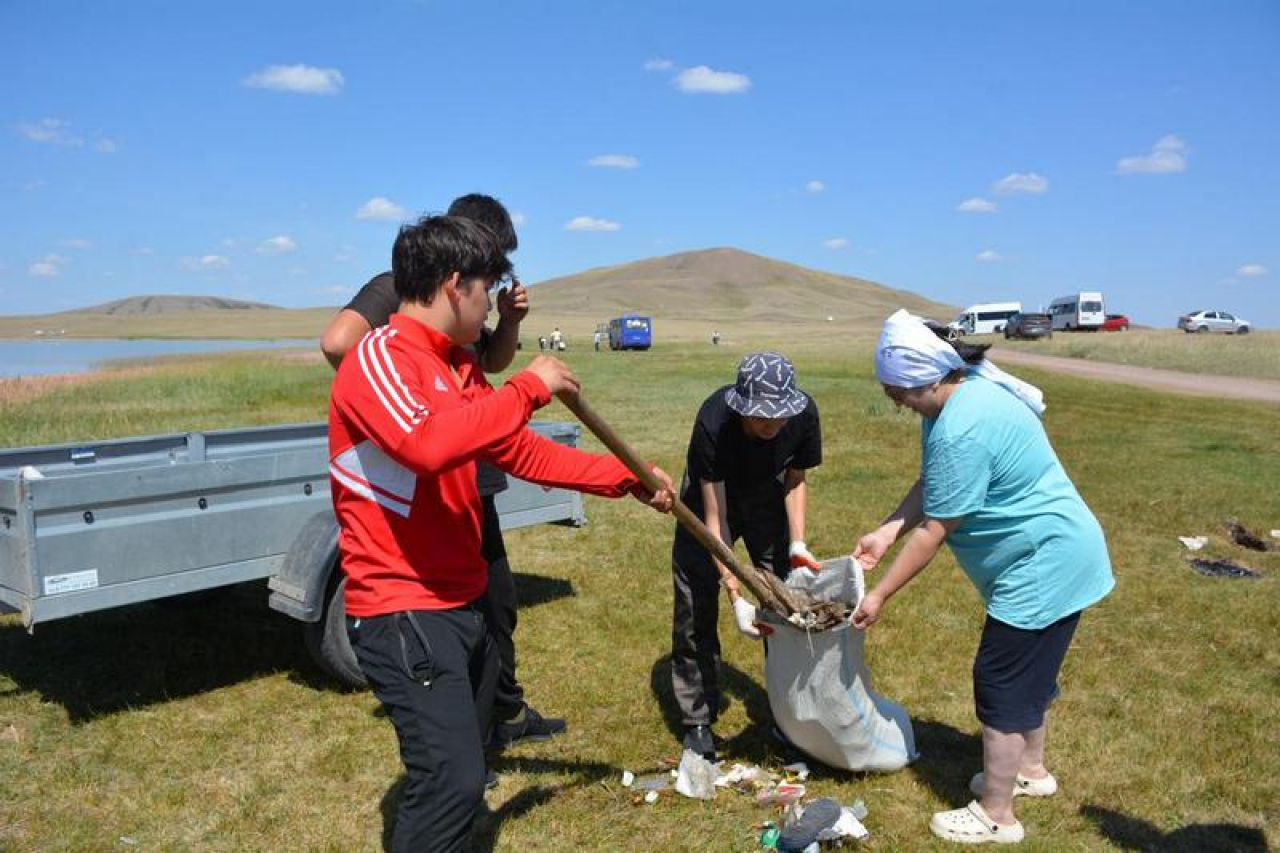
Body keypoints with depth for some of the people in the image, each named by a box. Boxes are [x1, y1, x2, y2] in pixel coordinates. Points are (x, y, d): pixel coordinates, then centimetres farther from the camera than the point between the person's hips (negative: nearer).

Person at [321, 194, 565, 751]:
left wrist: (509, 320, 4)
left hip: (472, 484, 9)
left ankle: (507, 714, 40)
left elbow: (493, 362, 24)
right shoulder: (395, 290, -16)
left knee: (498, 602, 21)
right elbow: (337, 342, -34)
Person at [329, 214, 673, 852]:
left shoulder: (458, 365, 12)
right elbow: (427, 443, -36)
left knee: (463, 767, 18)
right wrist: (529, 388, -25)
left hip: (464, 601, 9)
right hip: (403, 613, -9)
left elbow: (525, 453, 17)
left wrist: (625, 479, 14)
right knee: (452, 780, -11)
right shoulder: (378, 357, -16)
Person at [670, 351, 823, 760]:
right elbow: (714, 517, -35)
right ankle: (698, 720, 9)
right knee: (696, 607, -6)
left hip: (767, 502, 3)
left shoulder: (804, 414, -29)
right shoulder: (713, 423, -39)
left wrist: (797, 544, -21)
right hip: (713, 496, -3)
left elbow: (795, 481, -9)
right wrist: (736, 595, -40)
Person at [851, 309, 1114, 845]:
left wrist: (880, 595, -15)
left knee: (1002, 682, 1)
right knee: (1029, 671, 24)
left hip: (1045, 565, -10)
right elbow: (930, 484, 7)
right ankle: (1030, 769, 45)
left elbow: (934, 532, -24)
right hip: (1053, 557, 10)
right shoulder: (965, 391, 1)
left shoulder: (962, 429, -30)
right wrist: (886, 531, -4)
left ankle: (996, 816, 16)